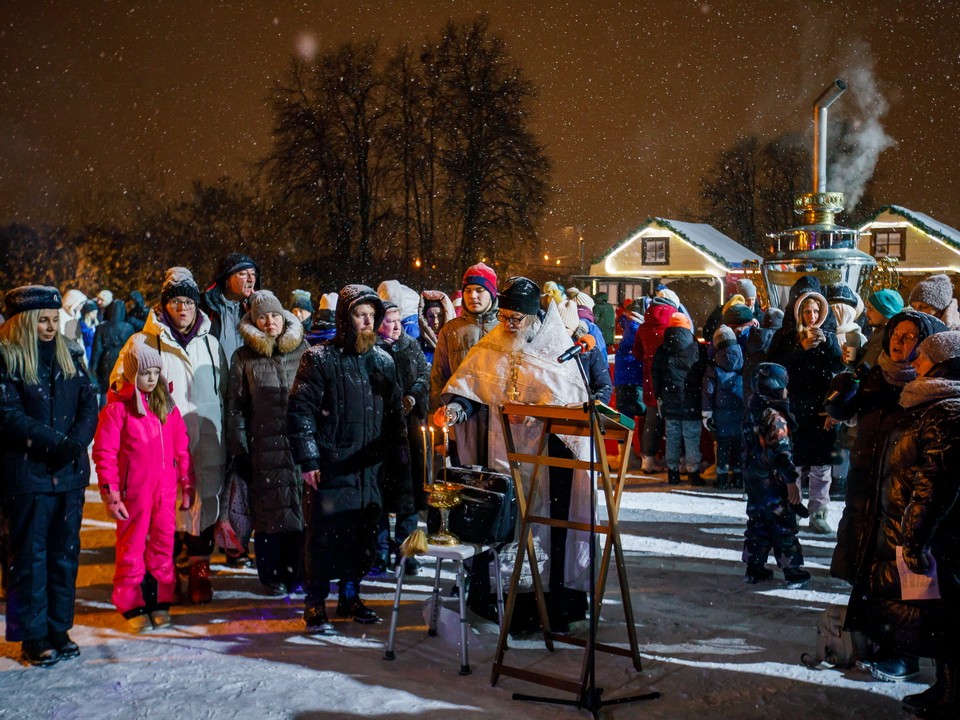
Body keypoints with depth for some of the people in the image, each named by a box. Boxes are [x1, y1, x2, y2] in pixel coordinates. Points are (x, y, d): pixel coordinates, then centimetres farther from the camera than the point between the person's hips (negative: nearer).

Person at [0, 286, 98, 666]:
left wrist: (76, 442, -13)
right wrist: (57, 443, -18)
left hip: (70, 471, 5)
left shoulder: (69, 355, 10)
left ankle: (59, 629, 18)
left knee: (65, 552, 8)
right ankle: (33, 636, 10)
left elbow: (89, 404, 4)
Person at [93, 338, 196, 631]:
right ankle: (133, 606, 15)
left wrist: (187, 485, 12)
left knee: (163, 544, 9)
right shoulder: (117, 408, -7)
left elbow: (182, 449, 12)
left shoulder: (167, 406, 8)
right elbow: (104, 453, -8)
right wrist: (110, 493, -11)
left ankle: (159, 602, 21)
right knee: (132, 547, 4)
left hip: (165, 490, 4)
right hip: (133, 492, -4)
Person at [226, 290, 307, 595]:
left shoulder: (303, 351, 8)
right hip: (263, 446, -1)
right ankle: (273, 574, 13)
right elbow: (235, 406, 7)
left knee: (300, 508, 1)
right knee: (269, 512, 1)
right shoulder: (244, 357, 7)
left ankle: (297, 571, 12)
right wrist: (239, 450, 1)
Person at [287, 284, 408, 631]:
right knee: (325, 534, -2)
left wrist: (398, 456, 11)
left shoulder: (383, 361, 12)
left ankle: (350, 595, 26)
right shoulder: (320, 359, -4)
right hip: (330, 468, -5)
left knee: (364, 535, 10)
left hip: (370, 468, 5)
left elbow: (394, 414, 19)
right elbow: (300, 411, -7)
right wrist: (308, 459, -13)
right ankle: (315, 604, 10)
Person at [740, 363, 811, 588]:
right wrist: (791, 481, -20)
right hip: (772, 481, -8)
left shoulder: (753, 413, 8)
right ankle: (793, 571, 8)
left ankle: (754, 568, 18)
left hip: (753, 478, 8)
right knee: (783, 526, 1)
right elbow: (780, 452, -23)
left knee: (757, 523, 14)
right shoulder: (775, 417, -20)